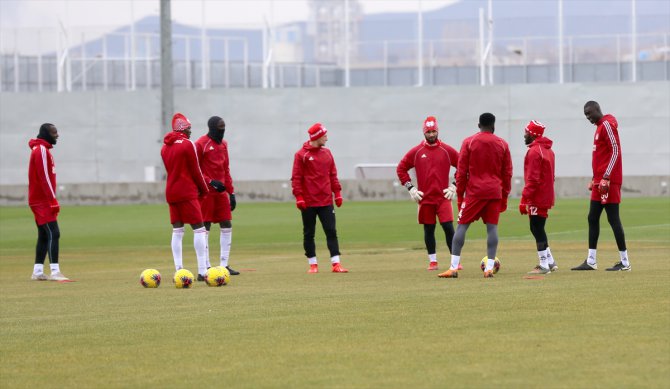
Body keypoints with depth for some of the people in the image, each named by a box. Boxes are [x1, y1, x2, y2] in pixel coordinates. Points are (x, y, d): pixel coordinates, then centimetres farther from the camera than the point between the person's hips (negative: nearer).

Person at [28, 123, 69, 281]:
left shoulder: (41, 149, 17)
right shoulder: (41, 150, -14)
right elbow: (44, 177, -20)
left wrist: (51, 200, 19)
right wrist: (53, 200, -21)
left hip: (40, 201, 10)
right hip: (42, 201, -10)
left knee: (44, 236, 11)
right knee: (53, 234, -15)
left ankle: (37, 272, 13)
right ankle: (55, 272, -21)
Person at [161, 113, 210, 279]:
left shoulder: (165, 147, 11)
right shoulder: (188, 144, -10)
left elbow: (171, 170, 14)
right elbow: (195, 171, -8)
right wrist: (204, 189, 5)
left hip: (171, 192, 7)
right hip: (187, 192, -7)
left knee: (177, 231, 8)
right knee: (199, 229, -5)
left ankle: (178, 270, 3)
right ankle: (202, 271, -12)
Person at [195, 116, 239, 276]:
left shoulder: (223, 144, 14)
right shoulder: (200, 144, -8)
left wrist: (231, 192, 13)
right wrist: (211, 182, -20)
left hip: (221, 191, 7)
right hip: (206, 192, -7)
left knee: (227, 226, 5)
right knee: (205, 228, -4)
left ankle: (224, 264, 10)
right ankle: (205, 267, -1)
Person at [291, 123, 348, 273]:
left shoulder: (327, 153, 12)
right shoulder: (301, 154, -3)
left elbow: (333, 175, 15)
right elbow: (296, 178, -6)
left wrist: (337, 193, 7)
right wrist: (299, 197, -13)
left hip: (326, 202, 4)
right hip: (308, 203, -4)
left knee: (331, 231, -4)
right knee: (309, 234, 4)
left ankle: (336, 264, -6)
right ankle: (313, 264, 12)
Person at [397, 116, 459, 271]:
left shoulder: (447, 150, 2)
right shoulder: (416, 152, 4)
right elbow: (401, 169, 10)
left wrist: (454, 186, 0)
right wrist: (410, 188, 2)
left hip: (443, 197, -1)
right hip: (425, 198, 1)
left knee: (448, 228, -9)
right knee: (428, 229, 6)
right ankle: (432, 261, 15)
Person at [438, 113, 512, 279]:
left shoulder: (469, 142, 0)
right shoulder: (502, 144, 7)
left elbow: (462, 171, -1)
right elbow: (507, 173, 9)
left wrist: (459, 194, 6)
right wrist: (504, 196, 16)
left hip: (474, 192, -2)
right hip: (495, 193, 2)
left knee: (462, 226, 1)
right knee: (492, 227, 2)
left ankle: (454, 268, -6)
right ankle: (489, 268, -5)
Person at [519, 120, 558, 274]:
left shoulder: (534, 151, -15)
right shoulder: (548, 150, 15)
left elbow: (532, 179, -21)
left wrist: (524, 199, -20)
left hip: (537, 198, -10)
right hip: (546, 197, 10)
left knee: (537, 230, -5)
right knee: (538, 229, 16)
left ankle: (544, 265, -4)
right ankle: (550, 262, 17)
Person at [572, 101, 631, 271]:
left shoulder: (607, 125, -11)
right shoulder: (600, 127, 19)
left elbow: (615, 152, -18)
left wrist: (606, 178, -21)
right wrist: (595, 179, 20)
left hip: (609, 181, -10)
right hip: (600, 181, 10)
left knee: (613, 218, -8)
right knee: (593, 218, 9)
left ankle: (624, 262, -5)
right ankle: (591, 262, 12)